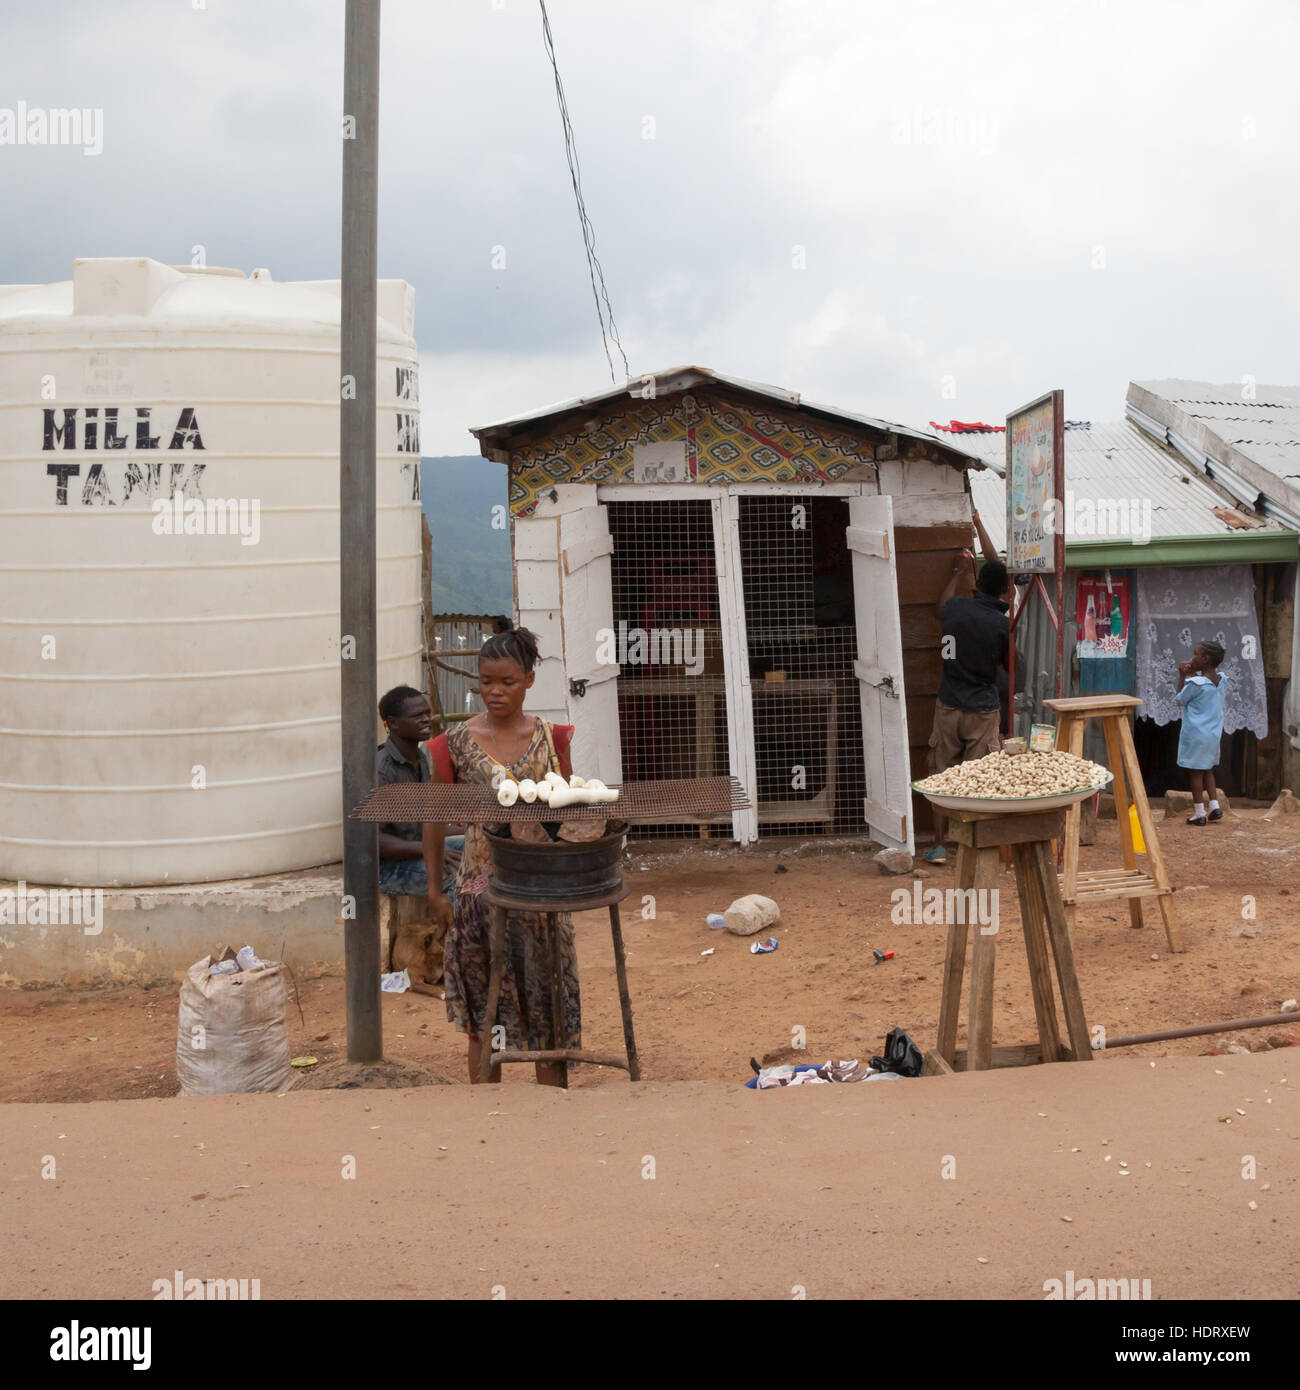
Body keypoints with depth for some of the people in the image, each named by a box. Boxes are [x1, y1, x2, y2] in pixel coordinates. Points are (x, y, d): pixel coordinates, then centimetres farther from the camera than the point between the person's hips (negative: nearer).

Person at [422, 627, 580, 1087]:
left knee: (547, 999, 8)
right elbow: (434, 817, 3)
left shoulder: (550, 738, 2)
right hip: (482, 888, -1)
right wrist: (435, 889, 0)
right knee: (484, 1013, 7)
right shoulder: (456, 742, -3)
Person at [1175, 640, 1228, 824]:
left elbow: (1179, 699, -6)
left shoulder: (1195, 683, -21)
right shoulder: (1221, 679, 0)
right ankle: (1215, 806, 16)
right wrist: (1193, 674, 8)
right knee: (1208, 770, 21)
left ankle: (1199, 812, 5)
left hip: (1195, 734, -7)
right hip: (1214, 733, 7)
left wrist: (1182, 676, -3)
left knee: (1195, 772, 2)